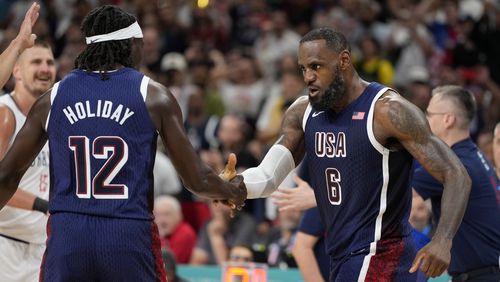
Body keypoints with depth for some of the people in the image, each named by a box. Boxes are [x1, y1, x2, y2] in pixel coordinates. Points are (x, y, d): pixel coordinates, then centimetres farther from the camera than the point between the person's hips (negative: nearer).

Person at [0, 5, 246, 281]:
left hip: (67, 236, 2)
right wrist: (231, 192, 25)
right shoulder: (153, 96, 2)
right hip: (130, 238, -2)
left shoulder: (52, 97, 9)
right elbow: (198, 180, 4)